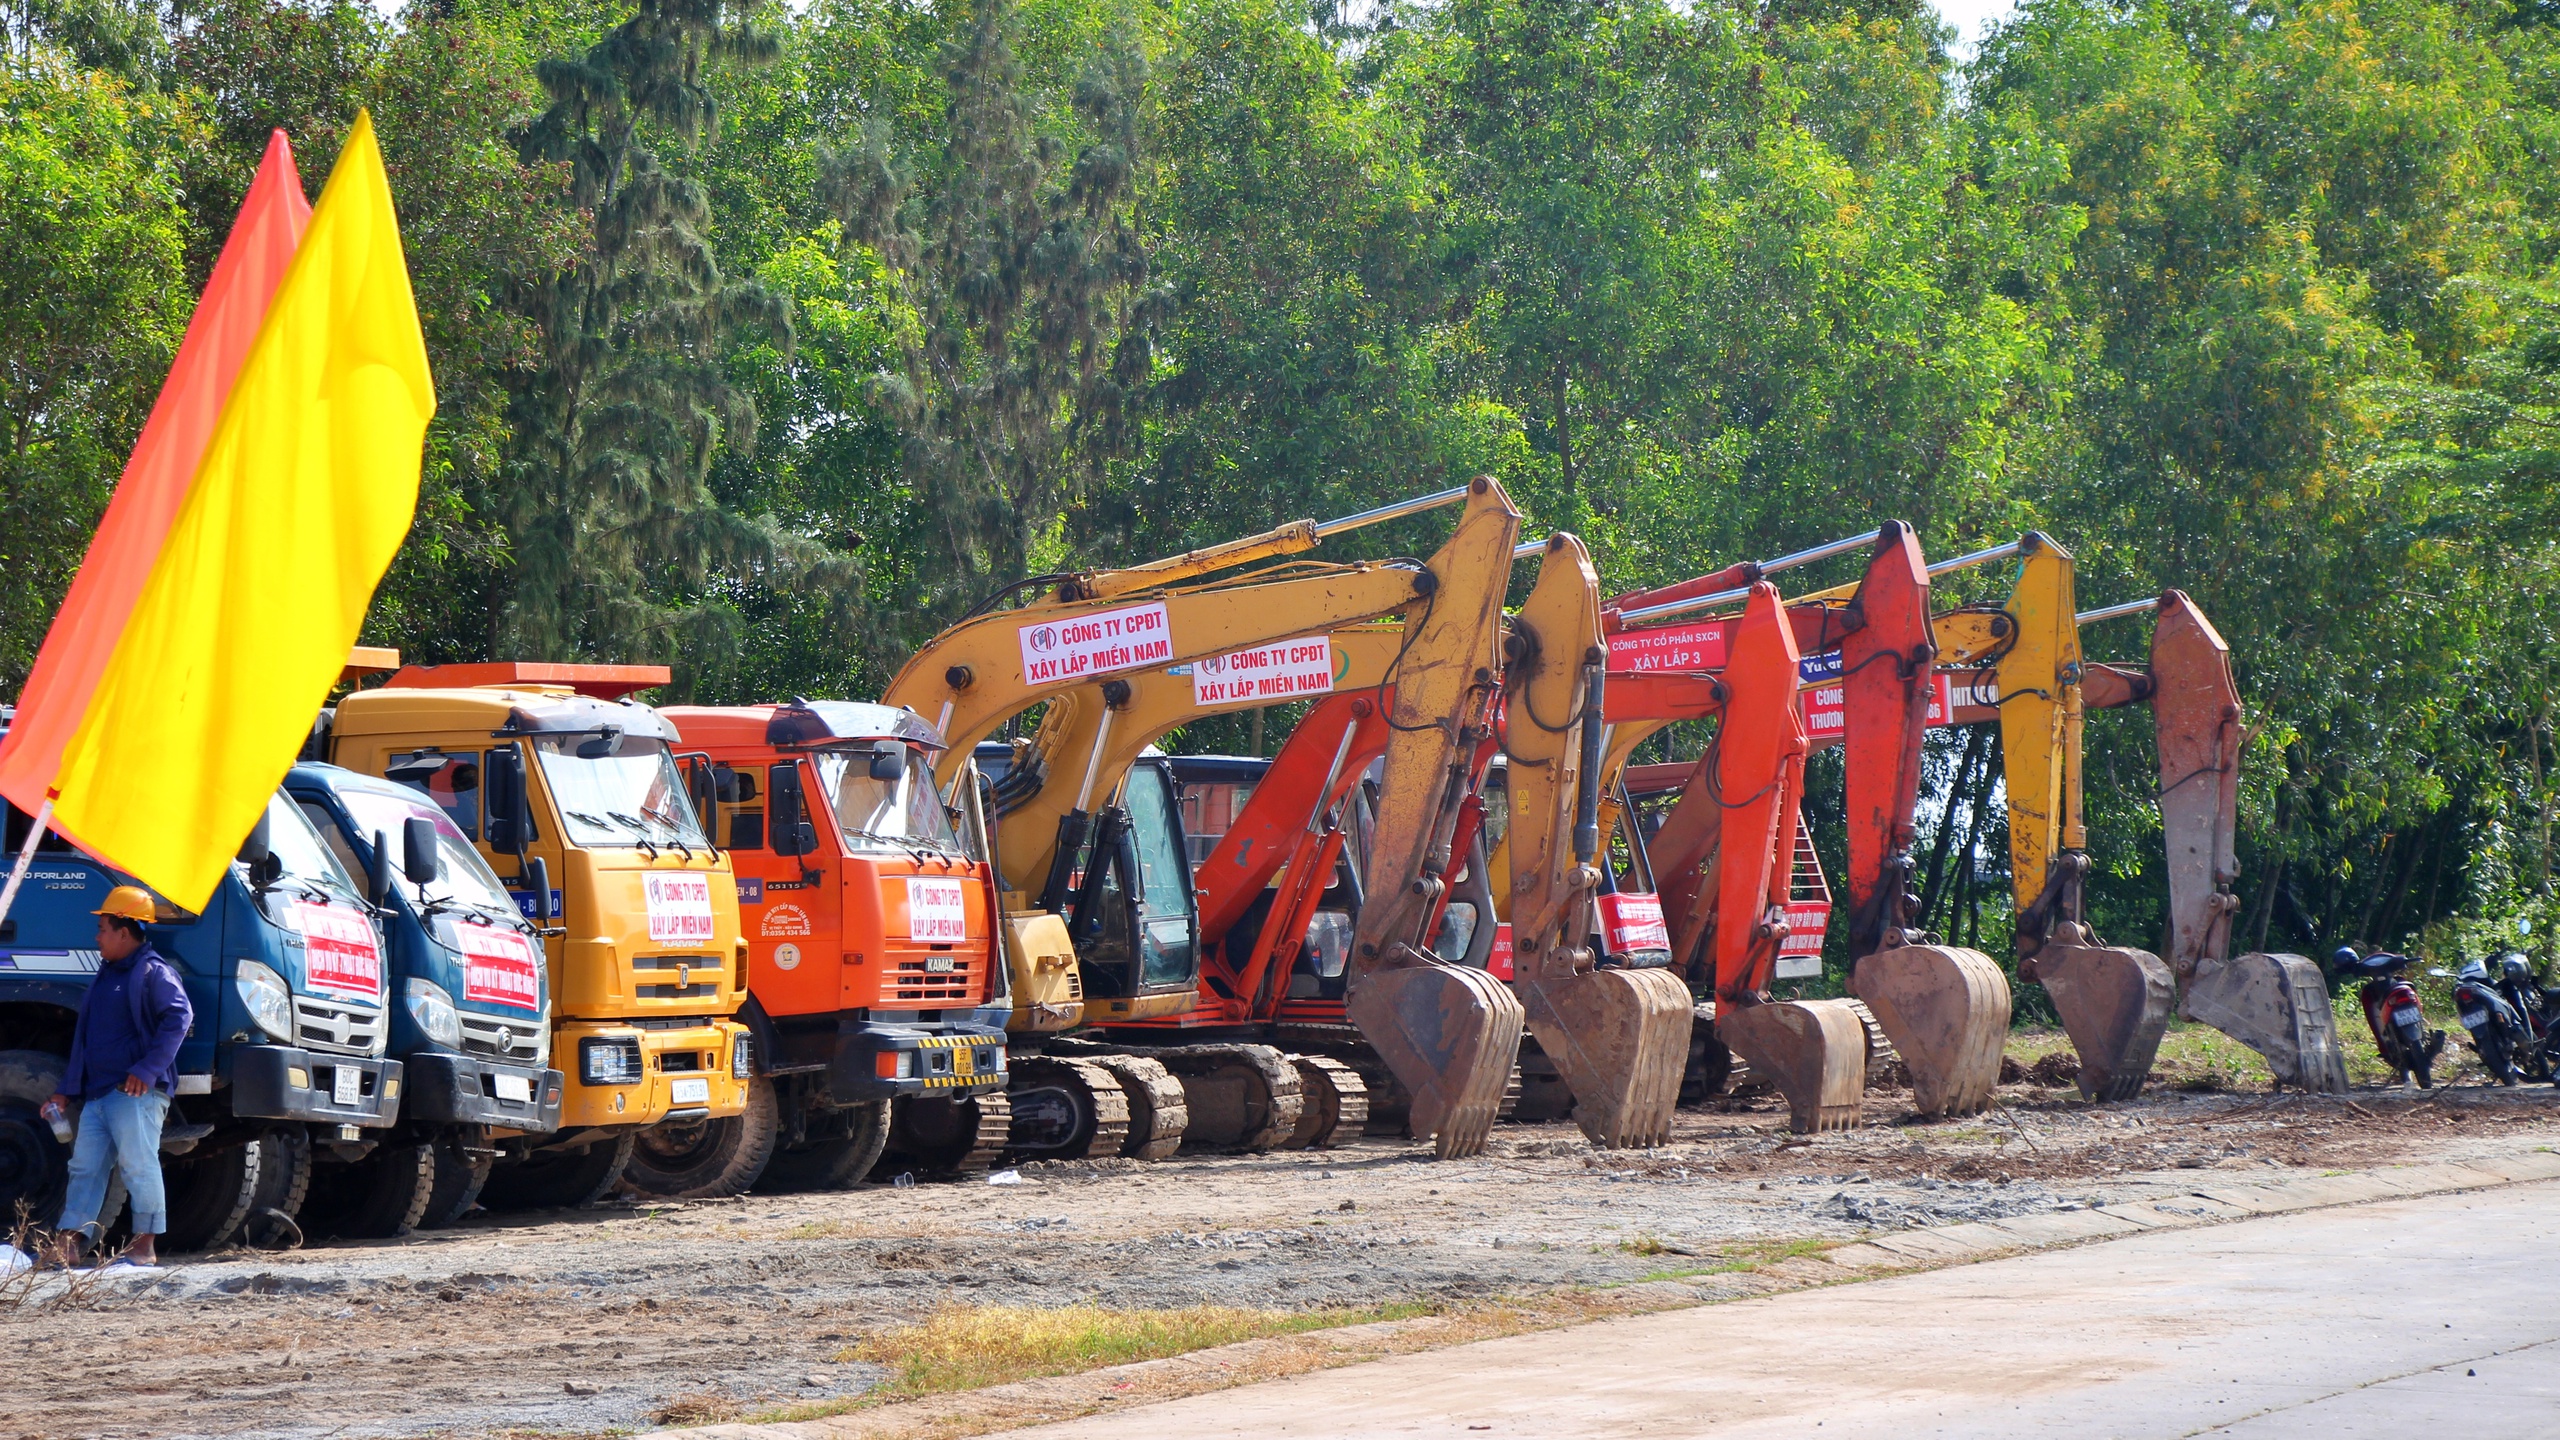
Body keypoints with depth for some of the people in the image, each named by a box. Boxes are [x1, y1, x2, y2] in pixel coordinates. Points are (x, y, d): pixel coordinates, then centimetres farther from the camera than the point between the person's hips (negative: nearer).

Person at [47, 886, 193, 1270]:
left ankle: (145, 1247, -4)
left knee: (139, 1166, -7)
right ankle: (68, 1244, 5)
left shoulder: (153, 972, -6)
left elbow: (179, 1017, -19)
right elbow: (83, 1037, 27)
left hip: (136, 1093, -9)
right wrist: (66, 1091, 24)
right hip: (97, 1094, 9)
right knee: (85, 1166, 5)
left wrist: (147, 1069, -25)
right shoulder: (107, 975, 22)